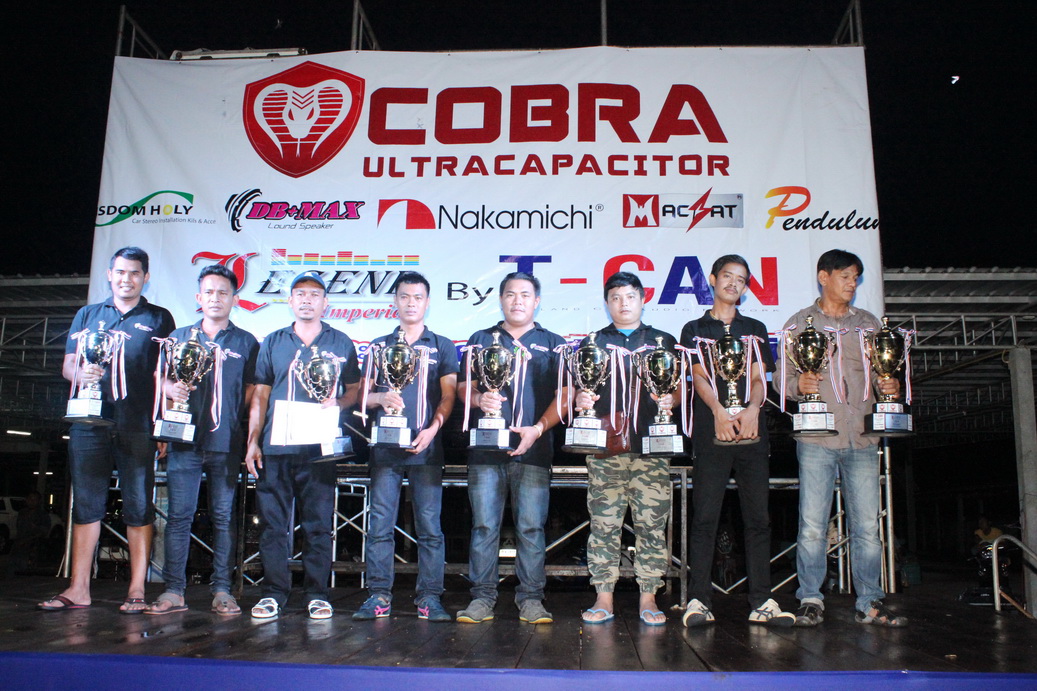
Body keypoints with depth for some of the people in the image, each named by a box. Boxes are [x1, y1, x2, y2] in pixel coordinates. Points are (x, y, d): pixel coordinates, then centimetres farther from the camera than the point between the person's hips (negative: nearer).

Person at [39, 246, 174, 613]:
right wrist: (81, 372, -11)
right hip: (90, 422, 3)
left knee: (138, 507, -1)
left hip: (137, 427, -2)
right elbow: (67, 365, 13)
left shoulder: (159, 319, 9)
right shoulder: (88, 315, 17)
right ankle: (78, 589, 11)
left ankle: (136, 589, 5)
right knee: (85, 504, 5)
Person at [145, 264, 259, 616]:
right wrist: (171, 389, -9)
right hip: (185, 440, 1)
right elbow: (161, 378, 13)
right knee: (178, 515, -1)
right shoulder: (180, 337, 15)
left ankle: (221, 590, 7)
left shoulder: (246, 342, 10)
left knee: (224, 516, 2)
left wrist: (239, 421, -5)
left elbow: (254, 389, 6)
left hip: (226, 443, -1)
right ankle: (173, 590, 5)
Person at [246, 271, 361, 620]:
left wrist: (337, 403, -9)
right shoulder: (273, 343, 13)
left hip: (319, 447, -1)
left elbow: (354, 391, 12)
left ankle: (317, 594, 10)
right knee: (273, 522, 3)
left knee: (319, 523, 1)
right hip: (275, 447, 2)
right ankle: (274, 591, 13)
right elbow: (260, 395, 12)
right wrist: (253, 441, 5)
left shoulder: (340, 344, 10)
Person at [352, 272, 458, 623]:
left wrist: (432, 429, -11)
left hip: (426, 447, -1)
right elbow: (363, 393, 12)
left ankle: (430, 596, 5)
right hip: (385, 446, 1)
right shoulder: (378, 346, 15)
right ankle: (378, 595, 9)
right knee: (380, 524, 1)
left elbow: (449, 395, 4)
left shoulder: (443, 347, 11)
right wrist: (381, 398, -11)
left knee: (430, 525, -1)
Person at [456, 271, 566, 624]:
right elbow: (463, 385, 11)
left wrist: (539, 428, -11)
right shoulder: (481, 339, 17)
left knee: (531, 526, -2)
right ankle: (482, 596, 9)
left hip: (533, 448, -1)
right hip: (485, 447, 1)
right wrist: (479, 399, -13)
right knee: (483, 525, 2)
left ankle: (531, 598, 6)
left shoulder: (553, 344, 13)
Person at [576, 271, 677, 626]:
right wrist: (580, 400, -8)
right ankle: (603, 598, 8)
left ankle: (648, 599, 8)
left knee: (651, 522, -1)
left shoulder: (664, 342, 16)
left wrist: (671, 401, -9)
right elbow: (579, 390, 14)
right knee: (604, 522, 0)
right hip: (605, 446, 0)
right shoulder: (592, 343, 16)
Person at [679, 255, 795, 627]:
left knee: (758, 517, 2)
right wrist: (719, 411, -19)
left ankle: (762, 601, 7)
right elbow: (698, 375, -2)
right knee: (705, 517, -4)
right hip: (711, 432, -2)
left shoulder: (755, 329, 19)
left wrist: (751, 408, -13)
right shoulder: (695, 329, 12)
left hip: (752, 431, 3)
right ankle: (698, 600, 0)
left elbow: (760, 377, 8)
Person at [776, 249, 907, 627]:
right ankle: (810, 600, 8)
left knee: (867, 524, 4)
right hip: (817, 438, -3)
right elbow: (781, 379, 4)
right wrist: (798, 385, -17)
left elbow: (880, 372, 18)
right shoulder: (799, 323, 8)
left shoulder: (868, 322, 17)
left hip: (862, 438, 3)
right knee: (812, 525, -3)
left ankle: (870, 602, 14)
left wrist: (888, 385, -4)